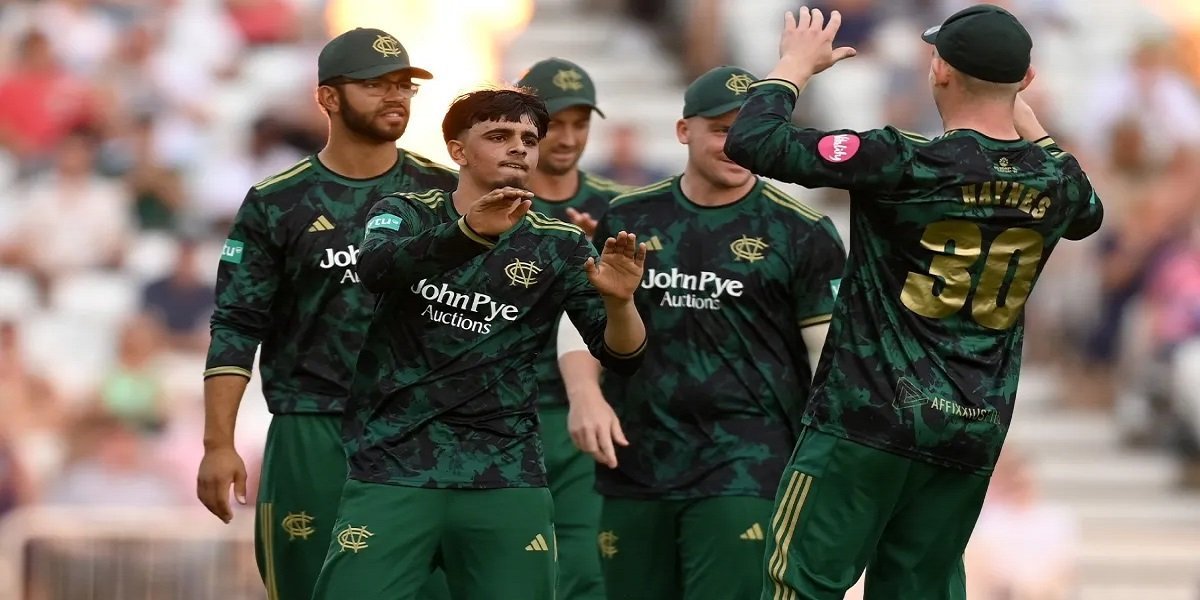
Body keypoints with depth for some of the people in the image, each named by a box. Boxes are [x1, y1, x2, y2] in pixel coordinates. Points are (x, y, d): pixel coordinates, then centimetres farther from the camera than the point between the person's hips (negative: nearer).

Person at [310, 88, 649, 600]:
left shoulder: (558, 245, 7)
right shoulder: (406, 213, 4)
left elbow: (620, 356, 0)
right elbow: (375, 268, -19)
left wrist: (619, 303, -23)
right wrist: (471, 231, -36)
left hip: (505, 475, 2)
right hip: (393, 464, -1)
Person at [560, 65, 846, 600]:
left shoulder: (801, 233, 1)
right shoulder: (628, 219, 10)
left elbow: (830, 357, 1)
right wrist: (585, 395, -1)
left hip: (746, 468, -4)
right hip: (636, 462, 4)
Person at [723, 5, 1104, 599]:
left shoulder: (904, 164, -15)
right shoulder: (1058, 182, 2)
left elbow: (751, 142, -13)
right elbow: (1089, 213, 30)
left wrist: (797, 63, 4)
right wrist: (1023, 114, 31)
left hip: (867, 419, -5)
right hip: (973, 438, 5)